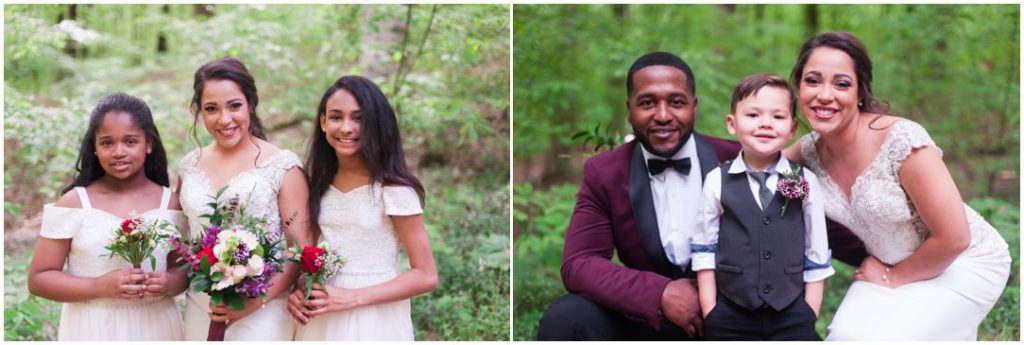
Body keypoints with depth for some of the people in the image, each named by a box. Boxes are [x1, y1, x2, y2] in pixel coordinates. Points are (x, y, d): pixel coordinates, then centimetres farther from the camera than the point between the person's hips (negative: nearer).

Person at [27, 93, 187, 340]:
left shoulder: (170, 202, 0)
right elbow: (39, 278, -5)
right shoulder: (74, 203, -5)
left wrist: (171, 284, -17)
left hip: (156, 327, 1)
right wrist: (100, 287, -19)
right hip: (92, 330, -1)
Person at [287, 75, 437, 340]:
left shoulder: (393, 189, -15)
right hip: (322, 320, 5)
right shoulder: (321, 184, 3)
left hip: (374, 321, -5)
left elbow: (425, 276, -15)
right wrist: (300, 288, -6)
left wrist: (353, 298, -20)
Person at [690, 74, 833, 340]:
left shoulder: (805, 183, -1)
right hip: (731, 319, 0)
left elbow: (816, 258, 2)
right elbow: (704, 253, 1)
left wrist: (809, 316, 0)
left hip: (792, 318, 0)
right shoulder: (717, 182, -2)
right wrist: (710, 313, -2)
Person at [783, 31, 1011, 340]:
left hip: (961, 265, -5)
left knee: (876, 338, -21)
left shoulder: (901, 142, -29)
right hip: (891, 267, 6)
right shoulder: (812, 148, -10)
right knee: (846, 335, -14)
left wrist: (893, 277, -10)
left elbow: (953, 239, -24)